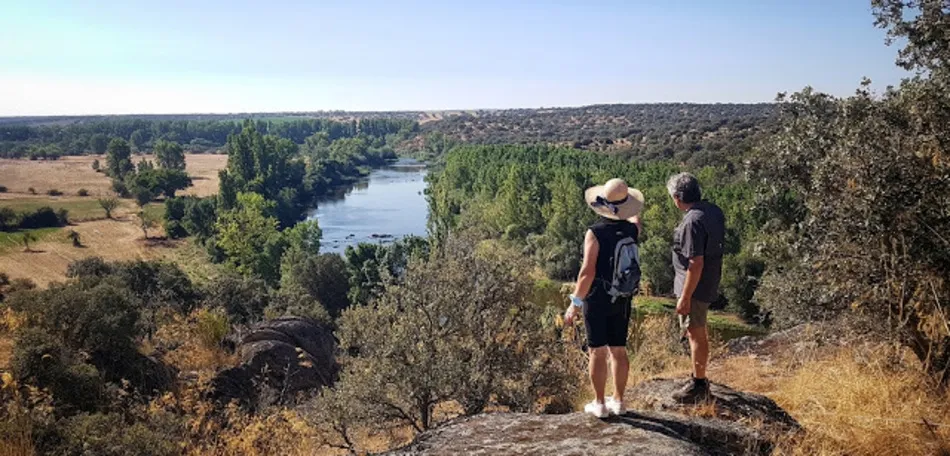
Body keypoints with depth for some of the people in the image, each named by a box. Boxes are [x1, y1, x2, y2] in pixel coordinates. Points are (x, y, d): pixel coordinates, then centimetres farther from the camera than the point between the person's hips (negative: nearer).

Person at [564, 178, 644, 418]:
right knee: (618, 350, 14)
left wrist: (575, 303, -17)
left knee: (597, 352, 5)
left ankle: (599, 404, 12)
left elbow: (587, 272, -24)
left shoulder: (595, 233, -20)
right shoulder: (631, 230, -4)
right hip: (621, 301, 5)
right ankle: (618, 401, 23)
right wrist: (630, 204, 43)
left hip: (597, 300, -5)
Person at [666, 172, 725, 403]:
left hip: (695, 286, -10)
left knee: (696, 333, 3)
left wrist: (685, 297, -21)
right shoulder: (713, 210, 4)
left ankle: (698, 386, 15)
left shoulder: (693, 222, -26)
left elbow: (696, 263, -27)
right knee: (698, 331, 22)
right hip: (709, 282, 10)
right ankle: (699, 377, 37)